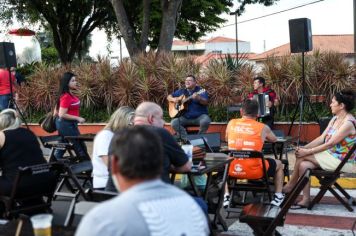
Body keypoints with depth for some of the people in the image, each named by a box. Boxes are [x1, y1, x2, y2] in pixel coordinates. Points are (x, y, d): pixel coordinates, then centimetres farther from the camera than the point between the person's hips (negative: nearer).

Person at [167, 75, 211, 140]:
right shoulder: (181, 91, 14)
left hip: (199, 116, -3)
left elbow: (206, 102, -13)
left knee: (205, 121, -34)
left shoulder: (200, 90, 1)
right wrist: (173, 99, -3)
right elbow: (169, 97, 20)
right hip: (185, 117, 3)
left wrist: (198, 98, -33)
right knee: (174, 123, -22)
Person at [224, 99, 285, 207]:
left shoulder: (231, 123, 3)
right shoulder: (263, 127, -3)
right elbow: (274, 139, 18)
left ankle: (227, 196, 29)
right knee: (279, 164, 27)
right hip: (255, 170, -2)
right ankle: (278, 197, 26)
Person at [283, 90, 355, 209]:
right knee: (303, 165, -15)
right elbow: (322, 138, 5)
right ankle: (306, 199, -8)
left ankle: (290, 185, 1)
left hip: (342, 161, -8)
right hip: (331, 155, 8)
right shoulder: (335, 119, 8)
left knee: (302, 156, -17)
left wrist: (307, 152, -21)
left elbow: (330, 144, -23)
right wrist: (304, 148, -8)